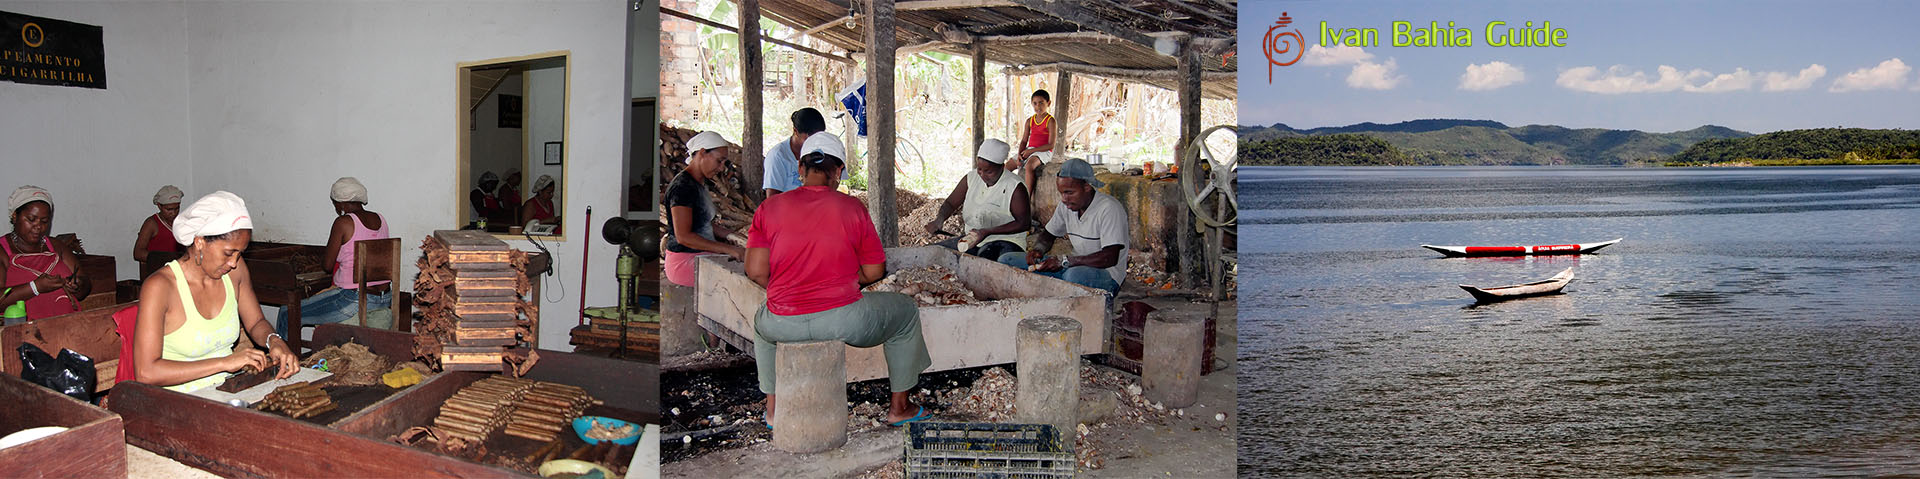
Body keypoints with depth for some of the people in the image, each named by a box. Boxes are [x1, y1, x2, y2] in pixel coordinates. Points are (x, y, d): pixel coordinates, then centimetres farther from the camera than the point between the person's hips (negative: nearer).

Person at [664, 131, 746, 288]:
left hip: (701, 255, 10)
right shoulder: (682, 186, -17)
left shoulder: (700, 183, 15)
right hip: (684, 261, -10)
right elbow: (683, 236, -24)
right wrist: (729, 249, -25)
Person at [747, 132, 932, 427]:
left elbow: (756, 271, -2)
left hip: (784, 325, 3)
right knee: (905, 311, 24)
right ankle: (899, 408, 30)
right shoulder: (852, 208, -2)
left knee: (763, 320, 40)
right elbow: (874, 272, 1)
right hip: (842, 320, -3)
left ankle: (773, 406, 41)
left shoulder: (769, 207, 2)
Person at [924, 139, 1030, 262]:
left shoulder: (1015, 188, -13)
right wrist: (939, 220, -12)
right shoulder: (971, 178, 4)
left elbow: (1024, 223, -14)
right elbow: (950, 203, 11)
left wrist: (988, 232, -22)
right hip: (972, 239, 6)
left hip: (1006, 239, -6)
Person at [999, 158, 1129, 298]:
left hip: (1107, 275, -7)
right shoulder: (1067, 205, 3)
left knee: (1075, 275, -44)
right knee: (1006, 261, 0)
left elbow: (1110, 258, -27)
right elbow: (1049, 234, 19)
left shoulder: (1109, 209, -20)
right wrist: (1038, 250, -5)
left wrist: (1064, 261, -28)